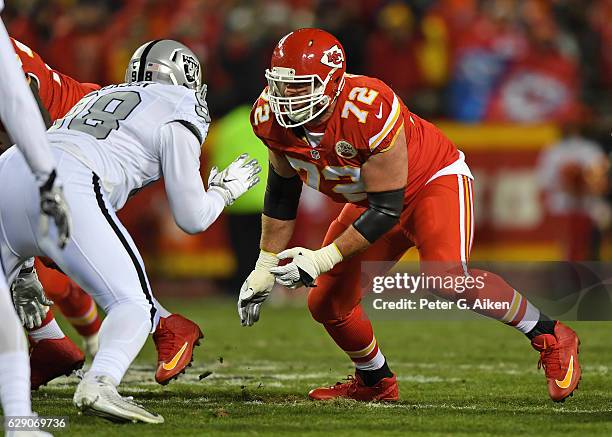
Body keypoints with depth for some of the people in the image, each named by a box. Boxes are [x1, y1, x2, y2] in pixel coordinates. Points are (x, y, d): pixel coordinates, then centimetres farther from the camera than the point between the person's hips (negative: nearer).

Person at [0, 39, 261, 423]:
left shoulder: (101, 96, 34)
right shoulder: (179, 114, 15)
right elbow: (192, 218, 15)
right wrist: (226, 190, 35)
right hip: (64, 189, -6)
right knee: (135, 304, -2)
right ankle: (99, 384, -29)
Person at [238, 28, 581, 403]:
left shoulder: (369, 112, -37)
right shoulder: (273, 117, -17)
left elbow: (387, 209, -29)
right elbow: (282, 193, 2)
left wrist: (323, 259, -29)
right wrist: (266, 266, 3)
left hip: (435, 179, -7)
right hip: (371, 201, 7)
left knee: (446, 276, -32)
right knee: (328, 304, 4)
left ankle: (550, 337, -15)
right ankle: (376, 383, 32)